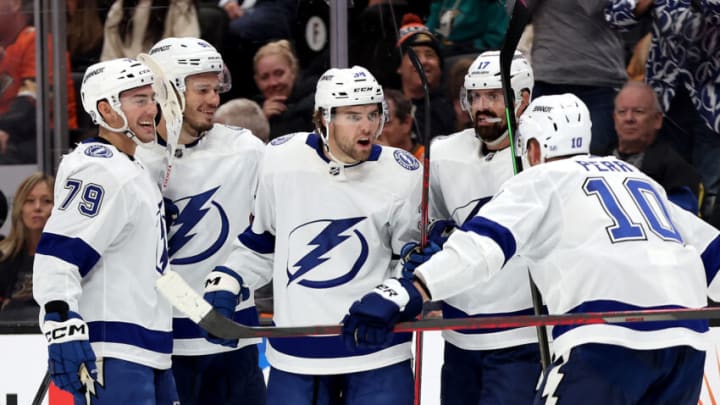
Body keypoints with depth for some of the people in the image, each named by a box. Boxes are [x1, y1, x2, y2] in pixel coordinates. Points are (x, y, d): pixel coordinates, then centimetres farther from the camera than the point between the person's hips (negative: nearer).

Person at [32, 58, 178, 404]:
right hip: (109, 358, -11)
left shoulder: (133, 171, 20)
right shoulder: (100, 171, -14)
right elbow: (57, 256, -23)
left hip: (146, 353, 11)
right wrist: (64, 330, -31)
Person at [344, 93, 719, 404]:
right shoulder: (636, 176, 29)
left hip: (611, 335, -6)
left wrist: (404, 293, -15)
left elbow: (480, 244, -5)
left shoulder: (540, 180, 11)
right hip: (685, 337, 6)